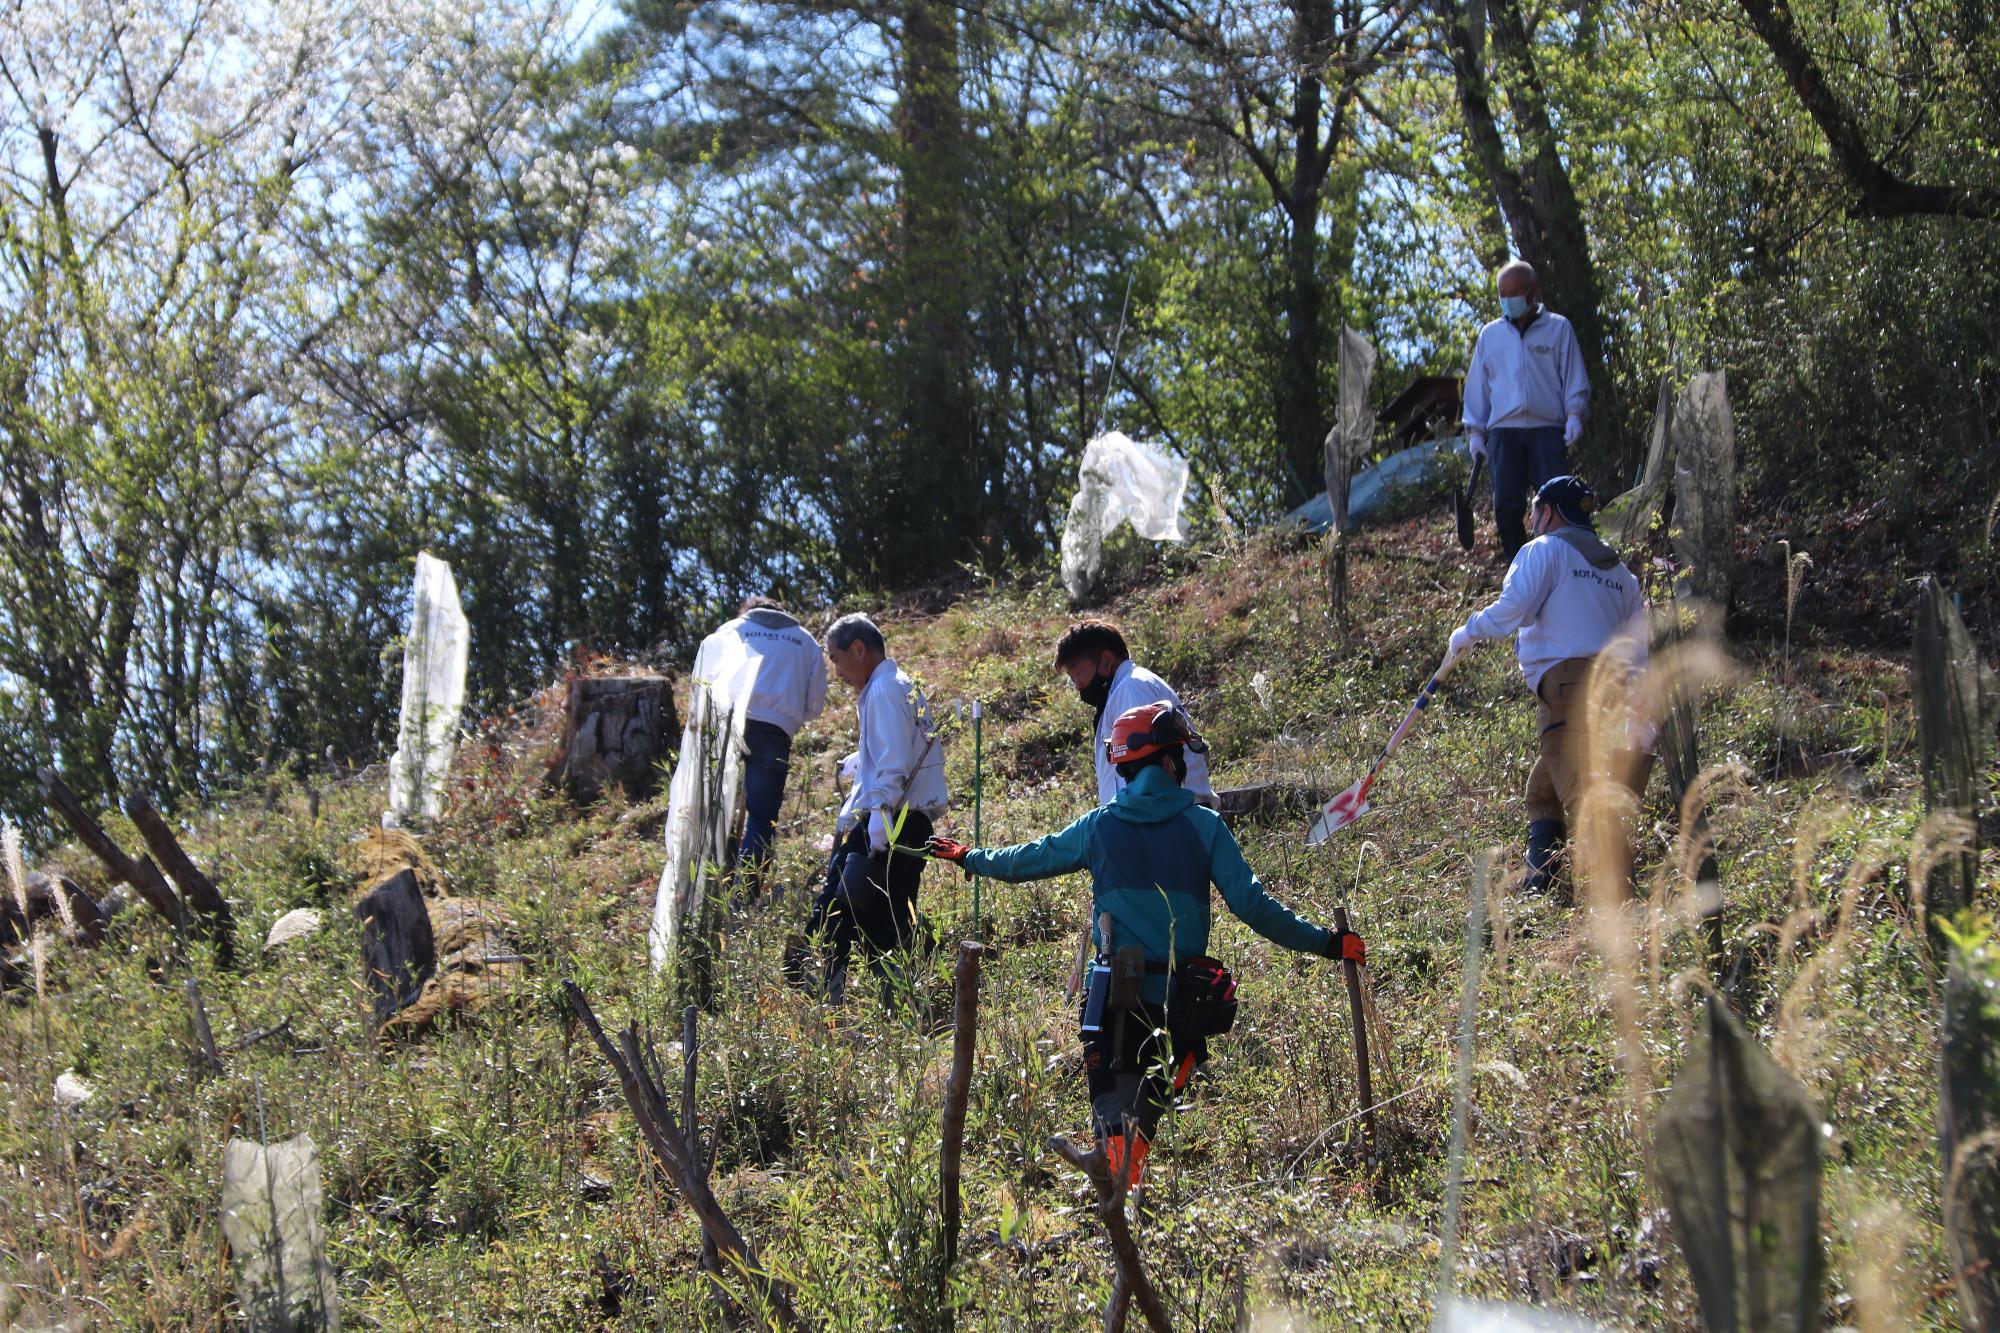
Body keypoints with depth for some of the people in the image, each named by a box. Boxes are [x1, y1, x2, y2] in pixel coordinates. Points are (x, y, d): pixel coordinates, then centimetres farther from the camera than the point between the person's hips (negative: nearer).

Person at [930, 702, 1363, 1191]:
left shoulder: (1098, 826, 4)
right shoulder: (1204, 825, -1)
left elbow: (1025, 861, 19)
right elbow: (1253, 906, -6)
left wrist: (969, 858, 39)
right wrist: (1328, 943, 1)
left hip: (1117, 999, 0)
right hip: (1183, 1000, 0)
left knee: (1115, 1114, -2)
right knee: (1147, 1111, 19)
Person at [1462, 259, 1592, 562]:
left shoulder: (1558, 328, 9)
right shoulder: (1490, 334, 18)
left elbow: (1574, 378, 6)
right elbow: (1477, 386, 19)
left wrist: (1574, 414, -9)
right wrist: (1475, 431, 11)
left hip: (1548, 430, -3)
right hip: (1504, 432, 3)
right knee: (1506, 508, -4)